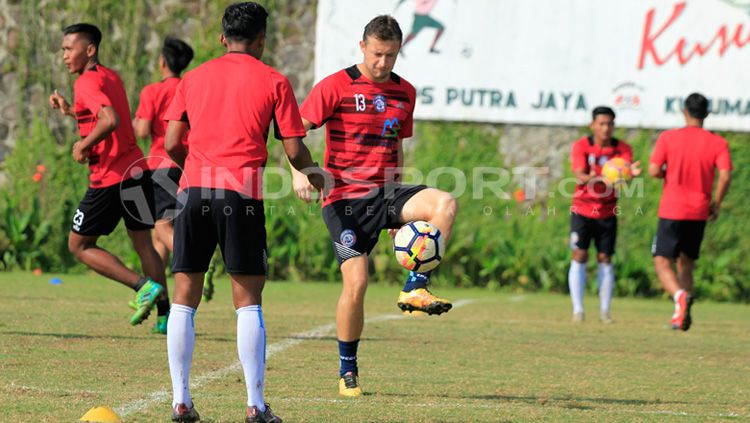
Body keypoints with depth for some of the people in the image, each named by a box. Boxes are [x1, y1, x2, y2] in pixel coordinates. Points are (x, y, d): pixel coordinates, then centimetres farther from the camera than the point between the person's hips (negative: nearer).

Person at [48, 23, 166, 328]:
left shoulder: (87, 82, -14)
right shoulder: (111, 77, 14)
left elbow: (110, 121, -30)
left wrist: (82, 146, -18)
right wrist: (69, 110, 23)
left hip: (109, 180, -8)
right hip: (137, 171, 8)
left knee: (79, 246, 4)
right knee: (143, 243, 14)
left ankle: (144, 286, -9)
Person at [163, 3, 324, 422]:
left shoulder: (194, 78, 14)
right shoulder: (273, 81, 5)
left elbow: (172, 143, 10)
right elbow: (295, 150, 2)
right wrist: (316, 179, 21)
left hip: (194, 190, 3)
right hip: (242, 196, -3)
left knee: (184, 300, 7)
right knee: (248, 303, 3)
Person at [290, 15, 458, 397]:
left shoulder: (404, 93, 11)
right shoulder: (336, 86, -5)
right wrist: (298, 172, -24)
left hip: (385, 192, 4)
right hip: (344, 197, -4)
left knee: (444, 204, -24)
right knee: (356, 280, -13)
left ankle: (414, 289, -19)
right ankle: (347, 371, 5)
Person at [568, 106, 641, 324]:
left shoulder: (622, 148, -3)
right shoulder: (581, 146, -8)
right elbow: (579, 176, -20)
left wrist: (630, 172, -45)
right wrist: (592, 178, -43)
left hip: (607, 213, 2)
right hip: (582, 210, -2)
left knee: (605, 260, 2)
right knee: (579, 257, -8)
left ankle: (605, 311, 8)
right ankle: (578, 309, -5)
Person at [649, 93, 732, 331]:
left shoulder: (668, 138, -4)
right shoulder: (718, 143, -1)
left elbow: (654, 171, -9)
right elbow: (725, 176, -11)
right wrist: (717, 202, 2)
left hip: (672, 211, -3)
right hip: (699, 213, 3)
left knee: (662, 262, 0)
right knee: (686, 264, 16)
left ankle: (681, 296, -29)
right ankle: (681, 315, 5)